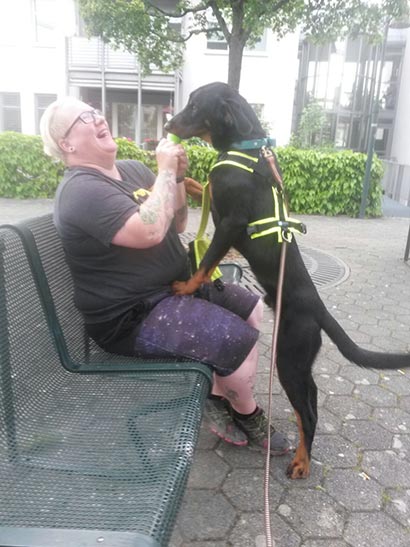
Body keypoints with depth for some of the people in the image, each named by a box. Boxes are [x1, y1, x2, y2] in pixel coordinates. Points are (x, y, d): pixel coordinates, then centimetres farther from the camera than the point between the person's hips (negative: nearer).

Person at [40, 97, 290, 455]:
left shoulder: (132, 169, 9)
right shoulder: (81, 190, -19)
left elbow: (177, 224, 11)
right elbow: (151, 232, -33)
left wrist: (178, 177, -5)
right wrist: (166, 170, -21)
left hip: (174, 286, 10)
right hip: (132, 316, -10)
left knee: (251, 309, 12)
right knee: (240, 340, -19)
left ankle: (220, 398, 17)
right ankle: (247, 415, 12)